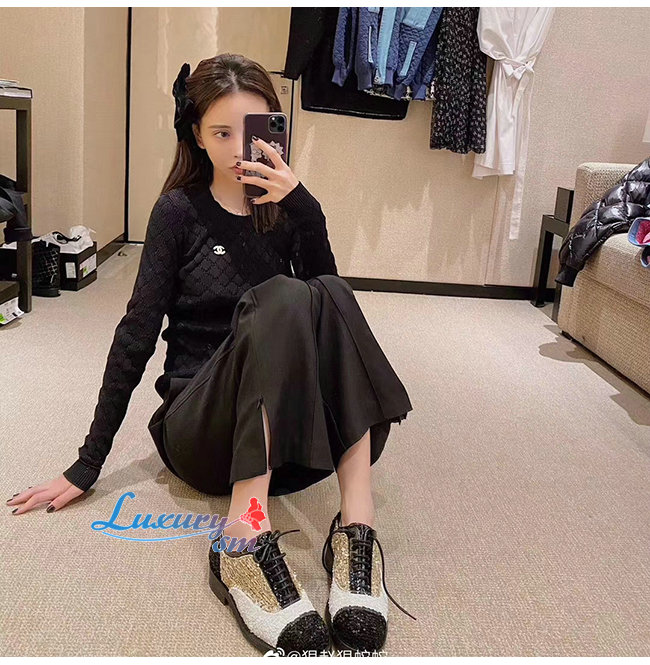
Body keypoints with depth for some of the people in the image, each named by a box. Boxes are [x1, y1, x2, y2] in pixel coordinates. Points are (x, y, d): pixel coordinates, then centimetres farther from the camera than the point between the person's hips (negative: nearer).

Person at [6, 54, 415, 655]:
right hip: (199, 431, -3)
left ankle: (356, 525, -35)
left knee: (330, 295, -26)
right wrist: (87, 465, -3)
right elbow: (137, 334, -2)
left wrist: (300, 205, -20)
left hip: (284, 437, 3)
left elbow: (327, 303, -7)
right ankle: (245, 537, -39)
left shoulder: (291, 209, 10)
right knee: (282, 299, -31)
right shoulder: (180, 211, 2)